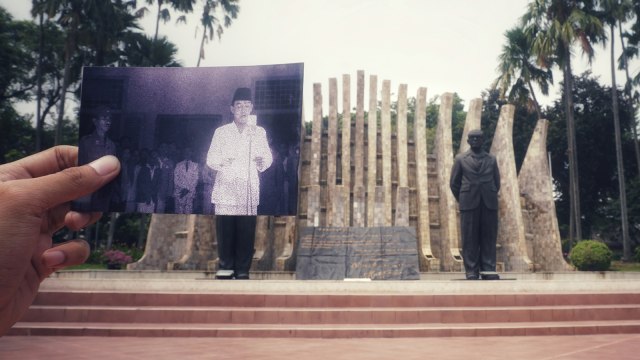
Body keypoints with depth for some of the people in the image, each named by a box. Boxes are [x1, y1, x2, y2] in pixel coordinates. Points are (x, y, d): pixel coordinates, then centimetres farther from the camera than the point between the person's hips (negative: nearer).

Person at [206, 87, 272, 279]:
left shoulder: (259, 132, 12)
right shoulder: (221, 132, 9)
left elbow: (268, 157, 11)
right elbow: (210, 159, 5)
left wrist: (262, 162, -12)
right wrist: (221, 160, -17)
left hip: (249, 190, 0)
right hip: (225, 189, 0)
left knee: (246, 232, -3)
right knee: (225, 230, -3)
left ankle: (242, 270, 6)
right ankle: (226, 266, 11)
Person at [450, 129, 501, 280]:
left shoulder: (492, 159, 12)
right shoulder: (460, 159, 7)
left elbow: (497, 182, 15)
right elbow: (454, 183, 7)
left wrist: (489, 198, 10)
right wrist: (463, 200, 6)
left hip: (489, 204, 2)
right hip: (469, 204, -2)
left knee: (489, 238, 0)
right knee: (470, 239, -2)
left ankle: (488, 270, 5)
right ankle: (471, 271, 3)